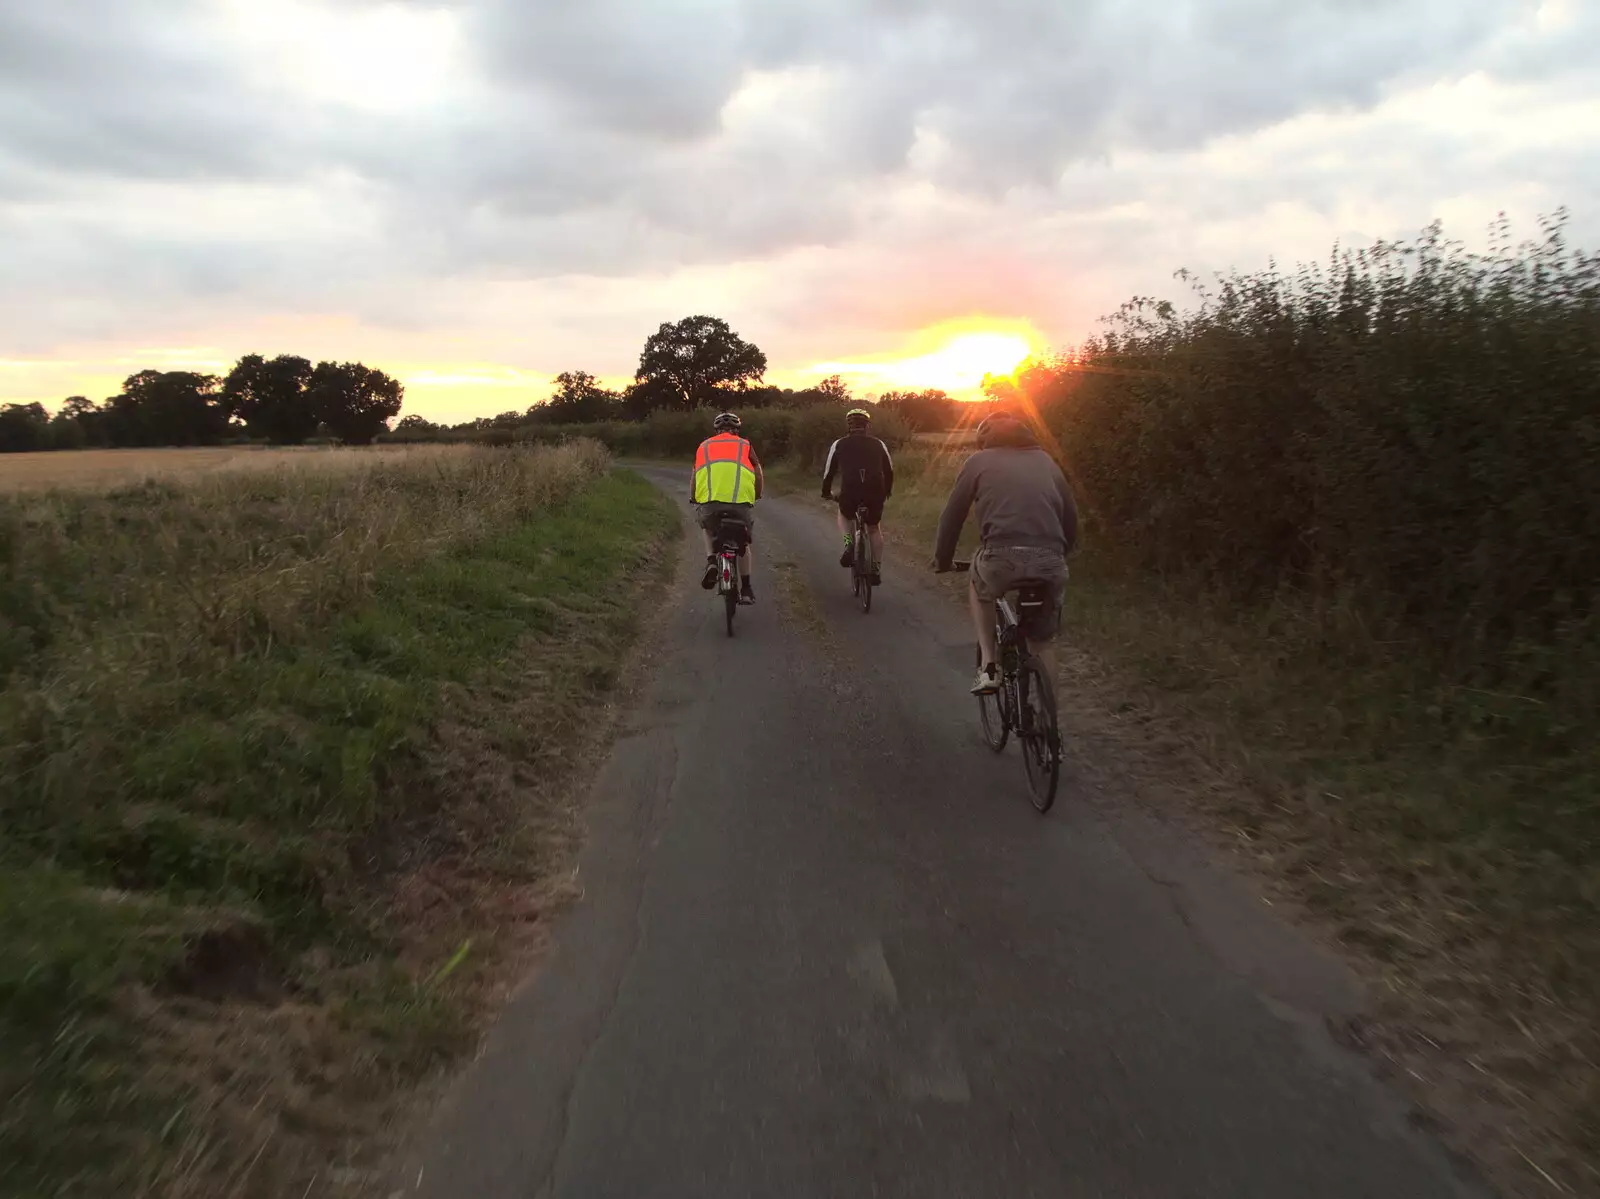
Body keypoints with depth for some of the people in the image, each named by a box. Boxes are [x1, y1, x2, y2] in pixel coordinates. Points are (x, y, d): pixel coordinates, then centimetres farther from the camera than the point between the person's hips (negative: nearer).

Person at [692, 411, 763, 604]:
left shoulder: (704, 446, 25)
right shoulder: (745, 445, 21)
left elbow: (695, 477, 27)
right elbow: (759, 477, 18)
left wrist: (694, 498, 43)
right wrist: (756, 496, 37)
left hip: (710, 501, 1)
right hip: (741, 501, 0)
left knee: (708, 530, 33)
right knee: (743, 541, 25)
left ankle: (711, 561, 8)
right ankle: (745, 588, 25)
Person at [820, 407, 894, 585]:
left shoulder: (839, 444, 13)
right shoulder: (878, 444, 17)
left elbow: (829, 471, 18)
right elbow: (889, 470, 24)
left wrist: (826, 492, 35)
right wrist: (888, 490, 42)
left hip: (849, 493, -1)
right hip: (876, 493, 1)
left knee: (844, 516, 32)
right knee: (874, 528, 25)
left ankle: (849, 544, 5)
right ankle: (877, 569, 19)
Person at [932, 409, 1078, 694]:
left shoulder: (979, 462, 16)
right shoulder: (1046, 460, 24)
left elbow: (952, 515, 17)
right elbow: (1071, 515, 25)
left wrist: (942, 559, 30)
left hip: (1002, 557, -2)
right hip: (1051, 562, 3)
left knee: (979, 589, 32)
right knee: (1043, 641, 22)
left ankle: (988, 667, 20)